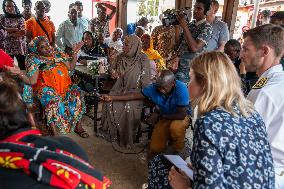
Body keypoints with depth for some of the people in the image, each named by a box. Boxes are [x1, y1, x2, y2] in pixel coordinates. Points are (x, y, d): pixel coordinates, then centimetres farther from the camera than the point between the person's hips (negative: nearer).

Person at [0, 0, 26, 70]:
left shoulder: (20, 18, 8)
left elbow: (23, 32, -3)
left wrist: (10, 34, -9)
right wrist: (16, 29, -9)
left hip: (20, 45, 0)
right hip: (7, 45, 0)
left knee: (23, 66, -1)